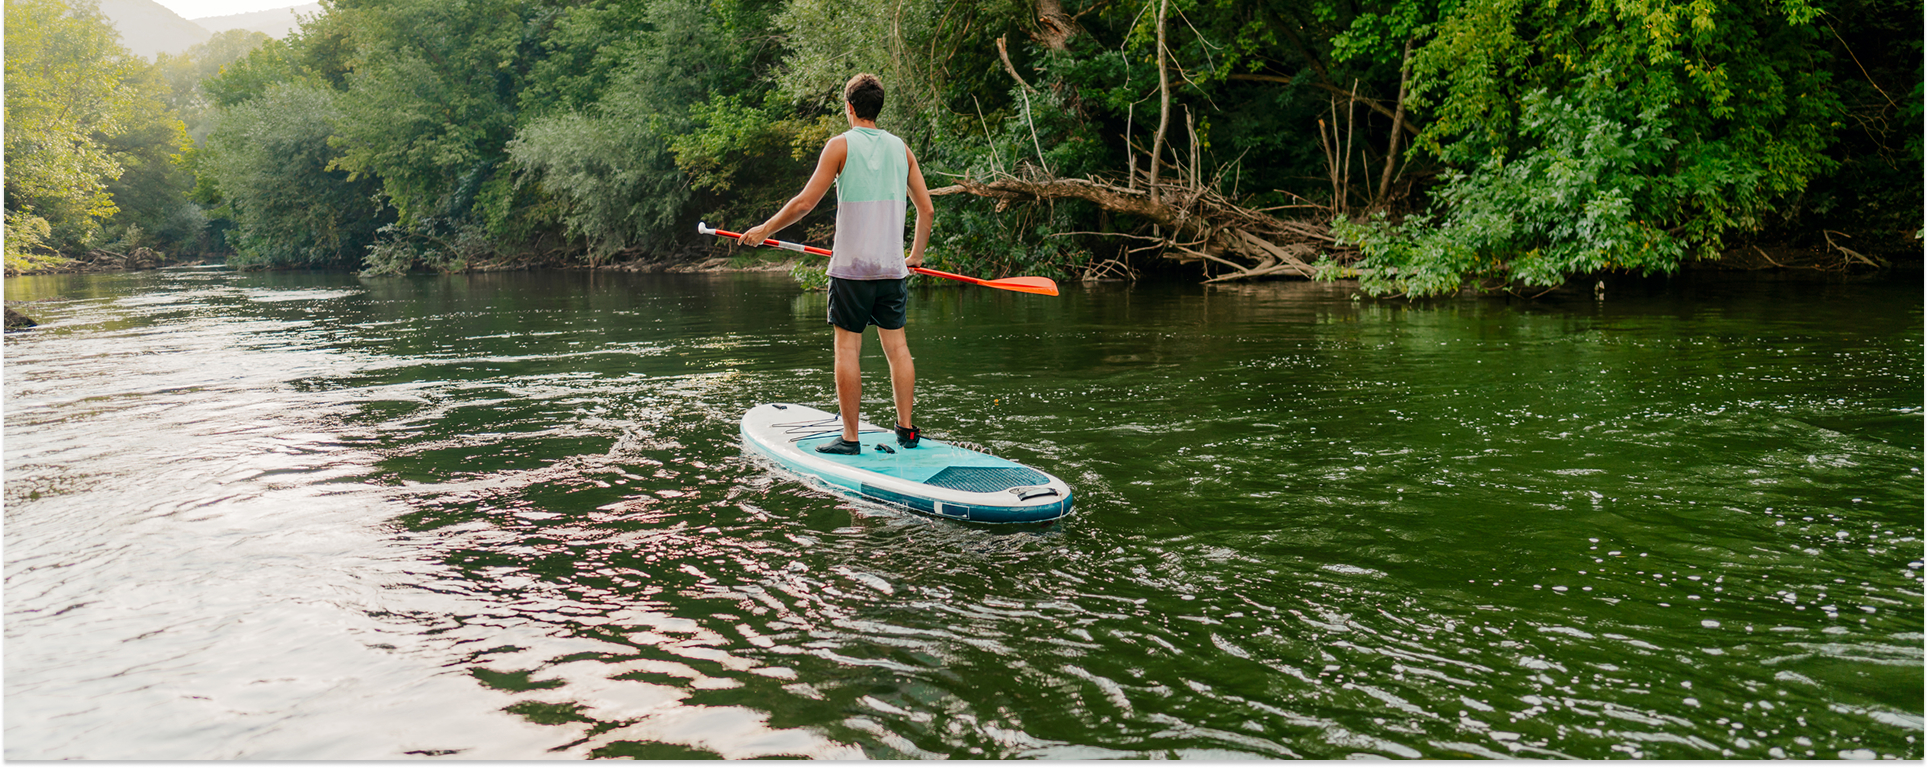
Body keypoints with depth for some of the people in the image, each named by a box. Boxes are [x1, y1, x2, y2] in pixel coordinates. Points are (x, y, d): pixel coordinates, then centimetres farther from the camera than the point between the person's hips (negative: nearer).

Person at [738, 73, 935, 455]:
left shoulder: (841, 145, -4)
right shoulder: (900, 148, 9)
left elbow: (805, 202, -8)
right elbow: (926, 209, 11)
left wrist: (764, 229, 5)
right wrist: (917, 254, 26)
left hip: (851, 266, -4)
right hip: (892, 266, 4)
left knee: (848, 348, 0)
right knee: (896, 345, 9)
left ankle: (850, 438, 1)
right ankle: (906, 430, 11)